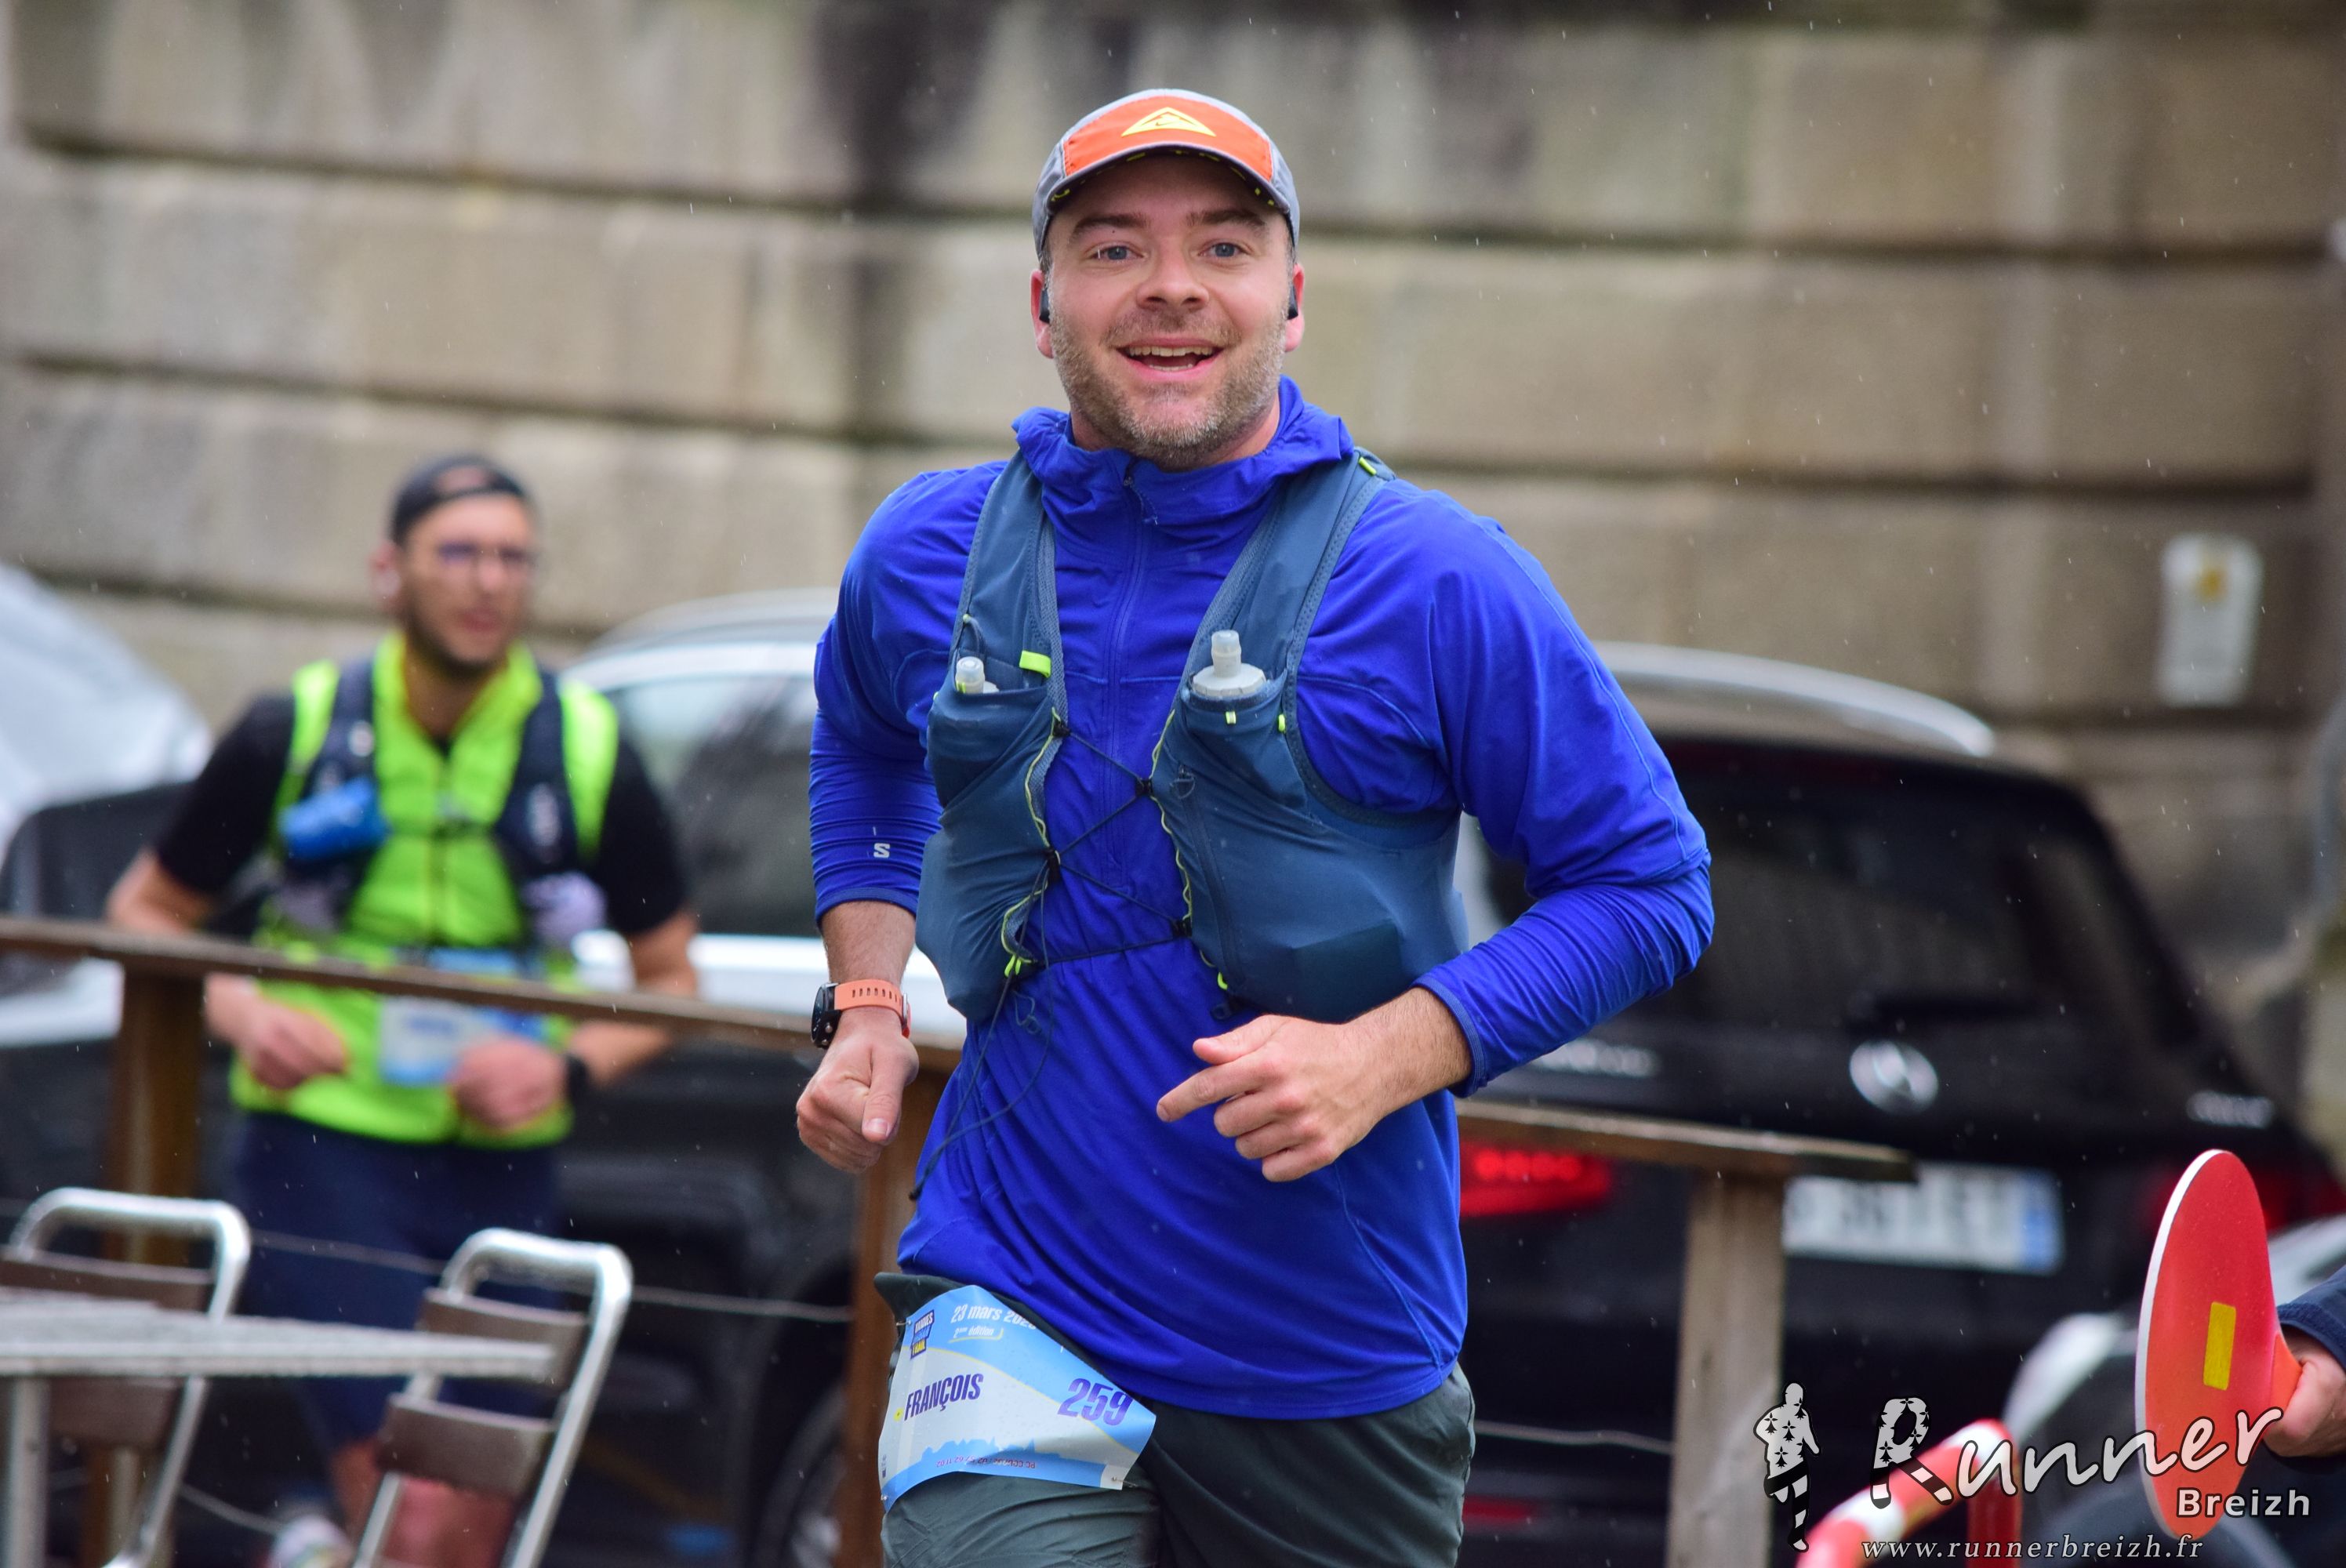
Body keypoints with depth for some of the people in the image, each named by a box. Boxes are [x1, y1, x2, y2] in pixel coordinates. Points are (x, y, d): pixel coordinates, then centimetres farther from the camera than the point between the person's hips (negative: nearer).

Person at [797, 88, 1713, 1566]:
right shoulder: (926, 554, 6)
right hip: (1014, 1318, 1)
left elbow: (1647, 886, -3)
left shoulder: (1438, 579, -5)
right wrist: (864, 1010, 12)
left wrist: (1385, 1058, -17)